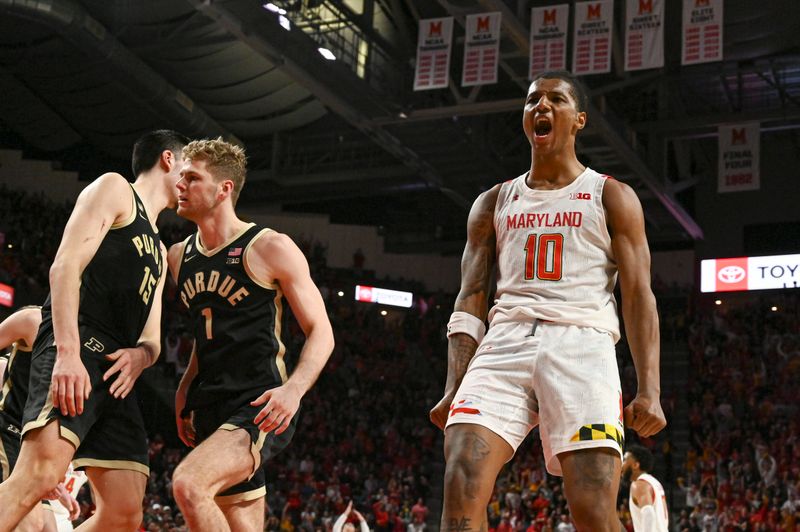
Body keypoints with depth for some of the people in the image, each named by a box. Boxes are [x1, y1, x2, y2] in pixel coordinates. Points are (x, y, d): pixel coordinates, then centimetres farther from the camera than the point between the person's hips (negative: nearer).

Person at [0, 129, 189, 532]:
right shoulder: (114, 189, 9)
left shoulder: (159, 251, 34)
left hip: (117, 369, 9)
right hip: (77, 346, -9)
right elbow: (65, 266, -6)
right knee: (42, 472, -30)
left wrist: (141, 354, 1)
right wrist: (67, 352, -21)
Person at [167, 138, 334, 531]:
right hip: (211, 410, 8)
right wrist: (184, 391, 13)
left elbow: (321, 332, -7)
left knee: (188, 484, -29)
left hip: (261, 407, -7)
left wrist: (294, 388, -23)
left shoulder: (270, 248, -6)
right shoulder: (179, 257, 13)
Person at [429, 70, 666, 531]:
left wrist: (649, 390, -7)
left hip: (581, 342, -2)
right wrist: (454, 389, 2)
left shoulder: (612, 197, 13)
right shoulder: (493, 203, 21)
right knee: (462, 489, -18)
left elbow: (639, 295, 5)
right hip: (506, 340, 3)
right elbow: (471, 298, 16)